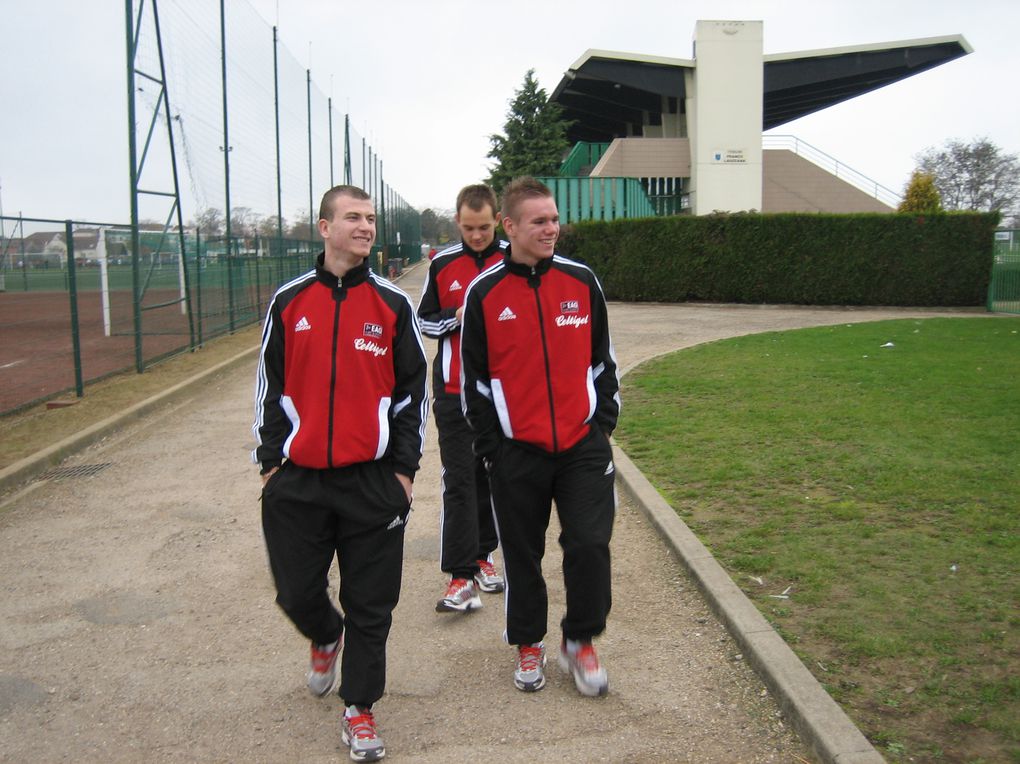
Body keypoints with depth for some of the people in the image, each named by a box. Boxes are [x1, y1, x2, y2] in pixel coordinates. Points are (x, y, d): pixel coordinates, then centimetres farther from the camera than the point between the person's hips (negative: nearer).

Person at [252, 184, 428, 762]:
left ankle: (360, 707, 21)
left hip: (372, 480, -1)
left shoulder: (392, 305, 2)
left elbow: (415, 389, 4)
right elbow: (270, 385, 11)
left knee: (371, 605, 4)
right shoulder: (289, 303, 5)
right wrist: (269, 459, 8)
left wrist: (405, 467, 0)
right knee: (297, 593, 10)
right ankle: (326, 637, 44)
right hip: (298, 481, 2)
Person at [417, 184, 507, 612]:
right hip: (455, 389, -1)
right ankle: (461, 575, -4)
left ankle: (483, 554, 27)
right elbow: (425, 320, 10)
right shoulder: (443, 264, 4)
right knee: (459, 480, -5)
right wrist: (455, 318, -10)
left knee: (494, 476, 11)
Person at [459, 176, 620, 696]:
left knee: (590, 545, -5)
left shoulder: (581, 282, 2)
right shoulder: (484, 293, -3)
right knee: (522, 554, 11)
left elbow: (602, 358, 10)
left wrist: (604, 420, 4)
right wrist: (489, 445, -2)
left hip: (583, 444, 1)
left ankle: (580, 640, 19)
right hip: (516, 450, -1)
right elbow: (474, 378, 1)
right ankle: (528, 644, 32)